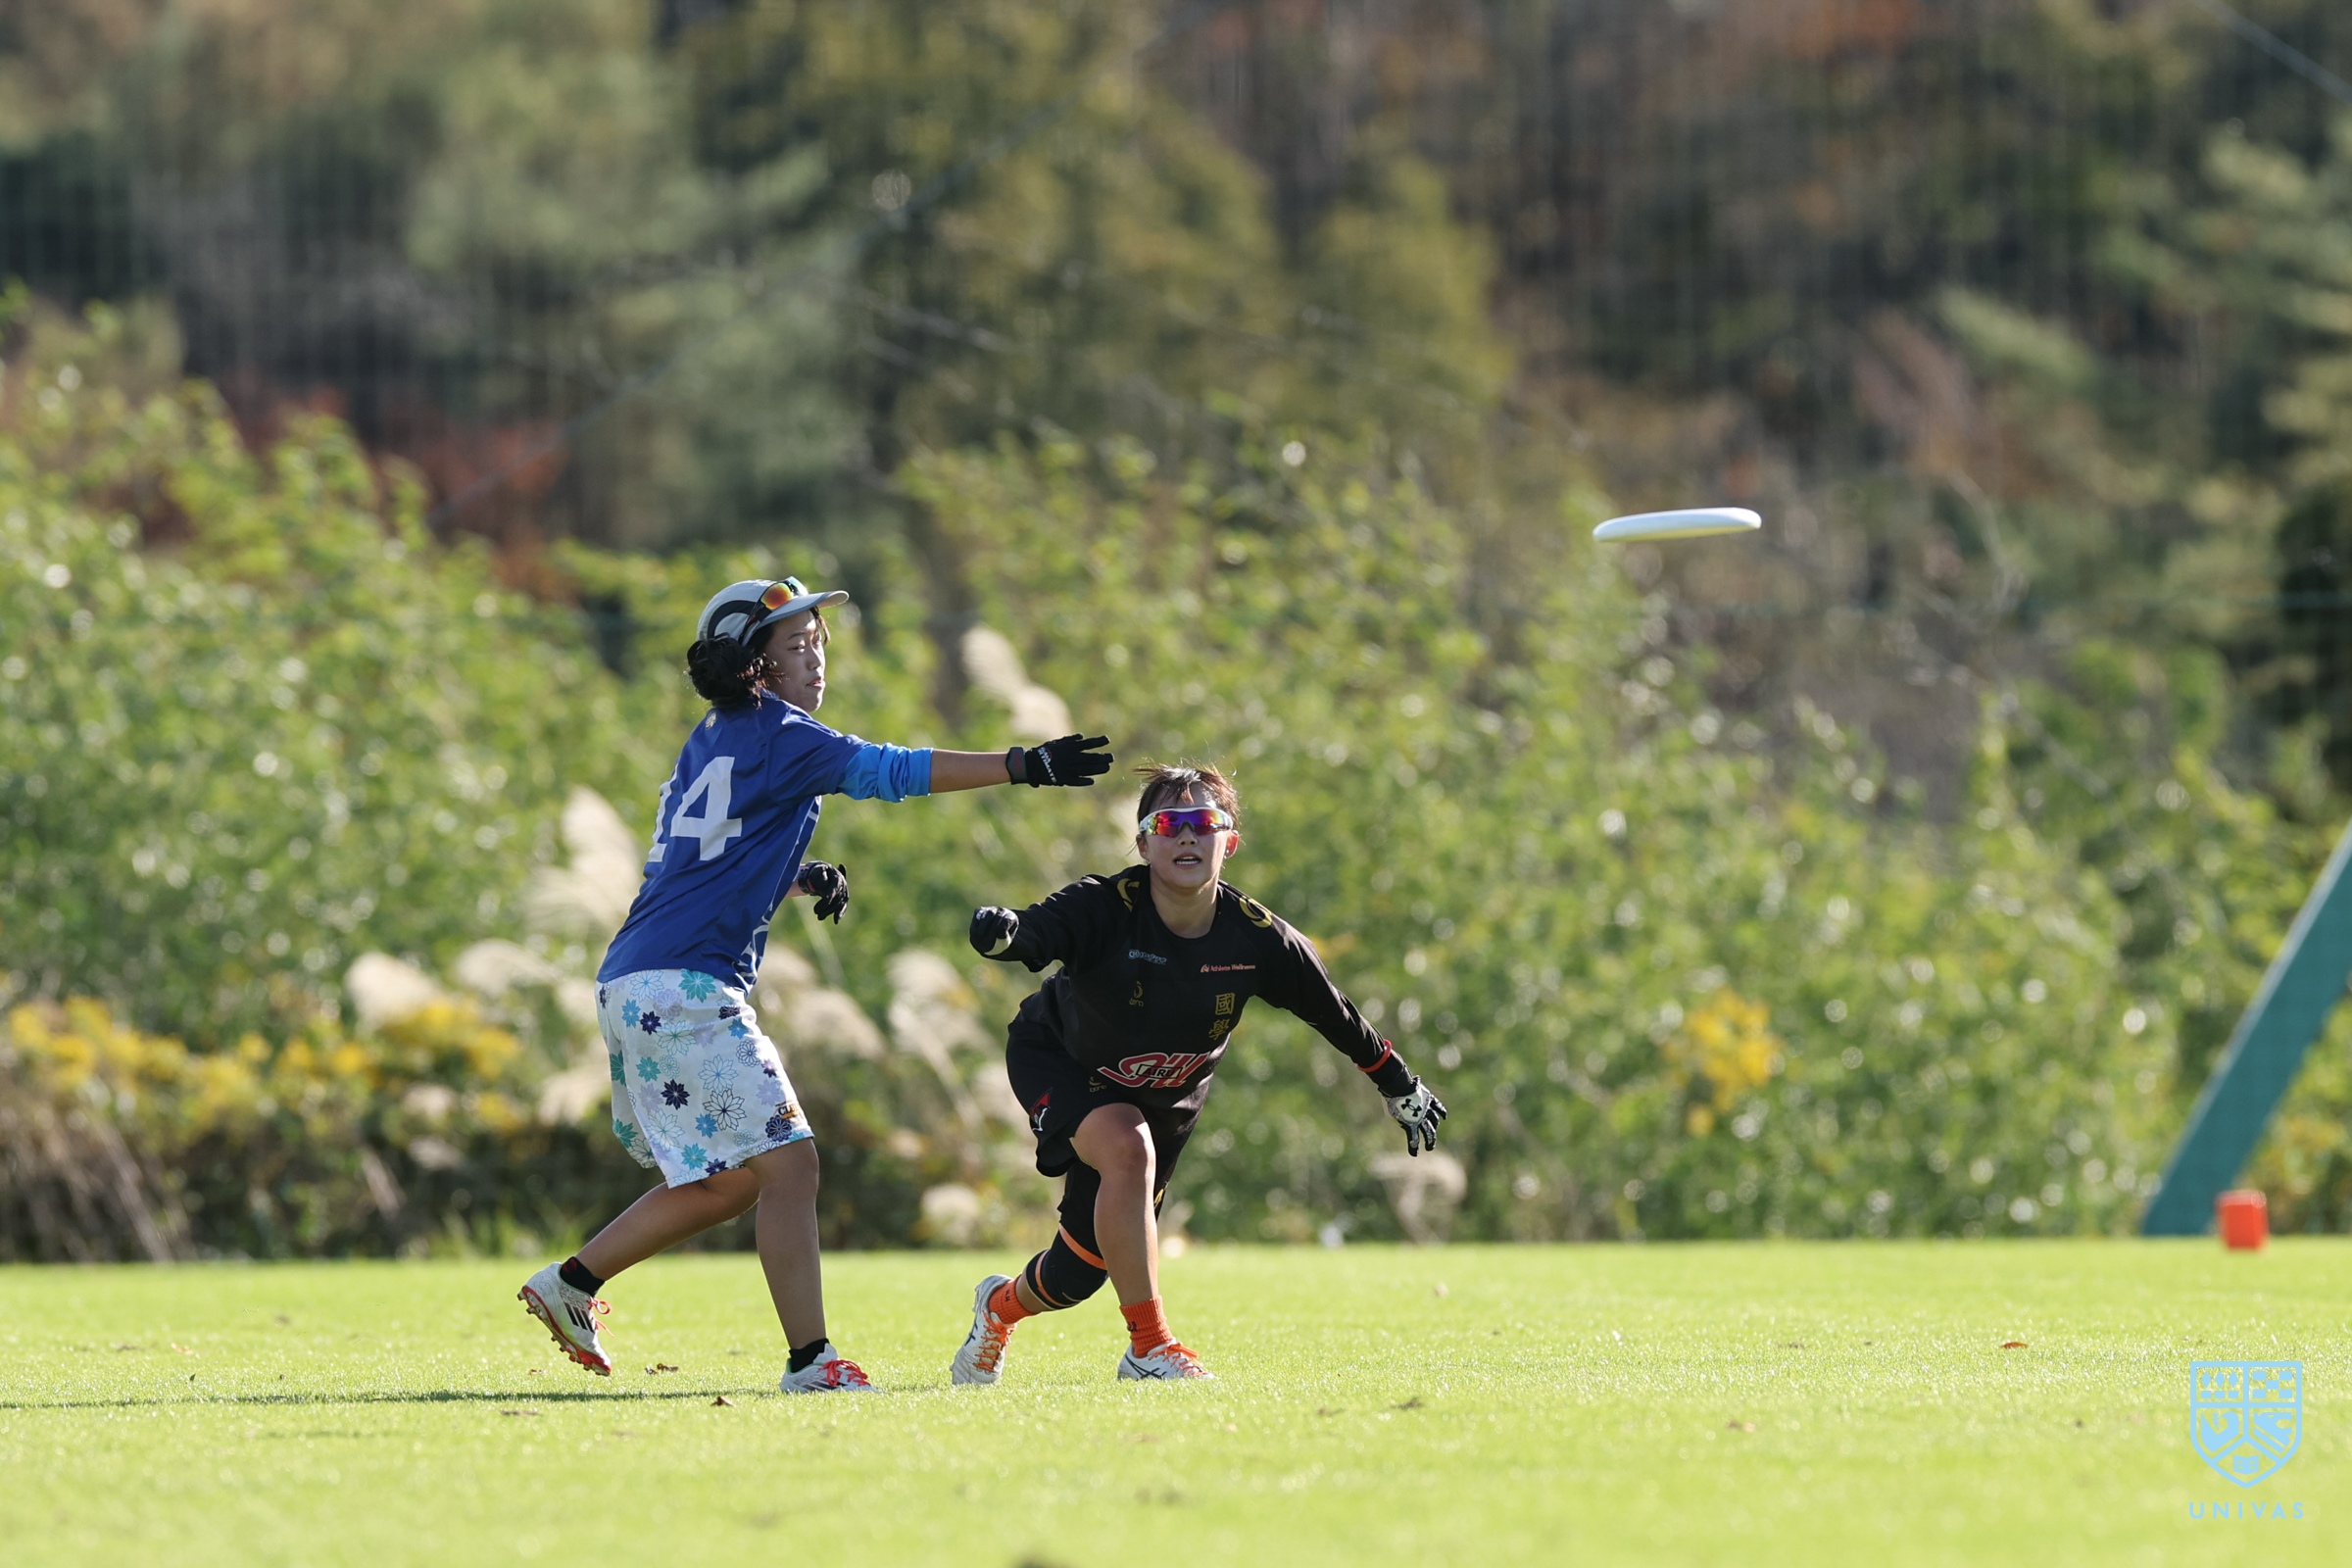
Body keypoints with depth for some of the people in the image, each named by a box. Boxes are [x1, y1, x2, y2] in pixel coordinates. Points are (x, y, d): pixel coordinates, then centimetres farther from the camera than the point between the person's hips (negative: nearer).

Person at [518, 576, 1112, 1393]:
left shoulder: (714, 740, 20)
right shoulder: (771, 734, -7)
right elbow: (881, 770, -20)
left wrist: (802, 878, 13)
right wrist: (1022, 766, -26)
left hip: (634, 987, 9)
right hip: (681, 987, -9)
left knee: (730, 1179, 18)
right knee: (786, 1162, -10)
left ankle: (570, 1284, 20)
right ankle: (810, 1358, -12)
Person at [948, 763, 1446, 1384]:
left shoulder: (1257, 937, -22)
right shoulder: (1105, 907, -31)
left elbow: (1336, 1016, -6)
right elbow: (1037, 933, -51)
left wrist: (1402, 1088, 7)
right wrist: (1002, 932, -76)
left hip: (1166, 1096, 4)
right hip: (1058, 1061, -4)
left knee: (1084, 1265, 4)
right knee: (1127, 1149, -35)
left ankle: (1003, 1304, 41)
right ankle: (1148, 1345, -24)